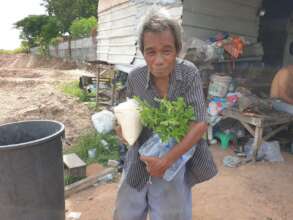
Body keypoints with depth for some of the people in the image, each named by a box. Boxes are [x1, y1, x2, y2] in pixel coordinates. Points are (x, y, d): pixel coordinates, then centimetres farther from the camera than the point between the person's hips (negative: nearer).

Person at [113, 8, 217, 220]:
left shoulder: (189, 73, -16)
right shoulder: (135, 78, -11)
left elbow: (200, 124, -18)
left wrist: (167, 160, -21)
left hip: (176, 156, -1)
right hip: (141, 159, 2)